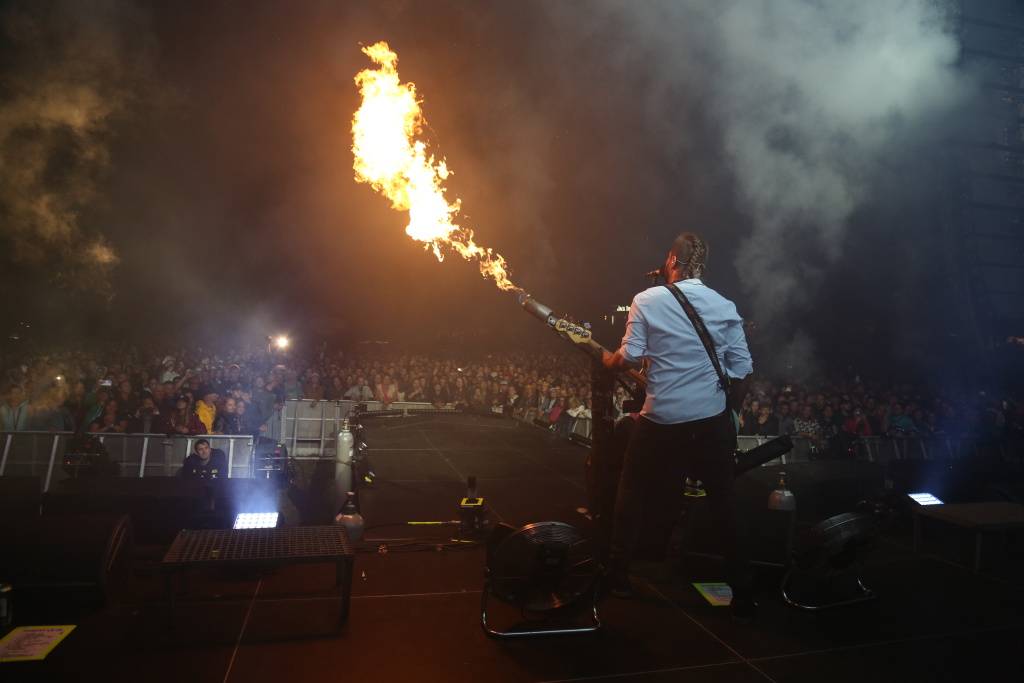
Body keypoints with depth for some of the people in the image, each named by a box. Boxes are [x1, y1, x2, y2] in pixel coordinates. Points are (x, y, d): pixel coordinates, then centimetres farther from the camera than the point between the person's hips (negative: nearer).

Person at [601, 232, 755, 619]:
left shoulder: (647, 300, -5)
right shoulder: (725, 307, 3)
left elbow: (629, 358, -10)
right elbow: (743, 372, 1)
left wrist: (606, 359, 11)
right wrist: (728, 411, 15)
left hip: (661, 421, -2)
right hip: (713, 421, 3)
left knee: (634, 497, 16)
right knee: (723, 503, 16)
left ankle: (618, 577, 26)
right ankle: (741, 591, 23)